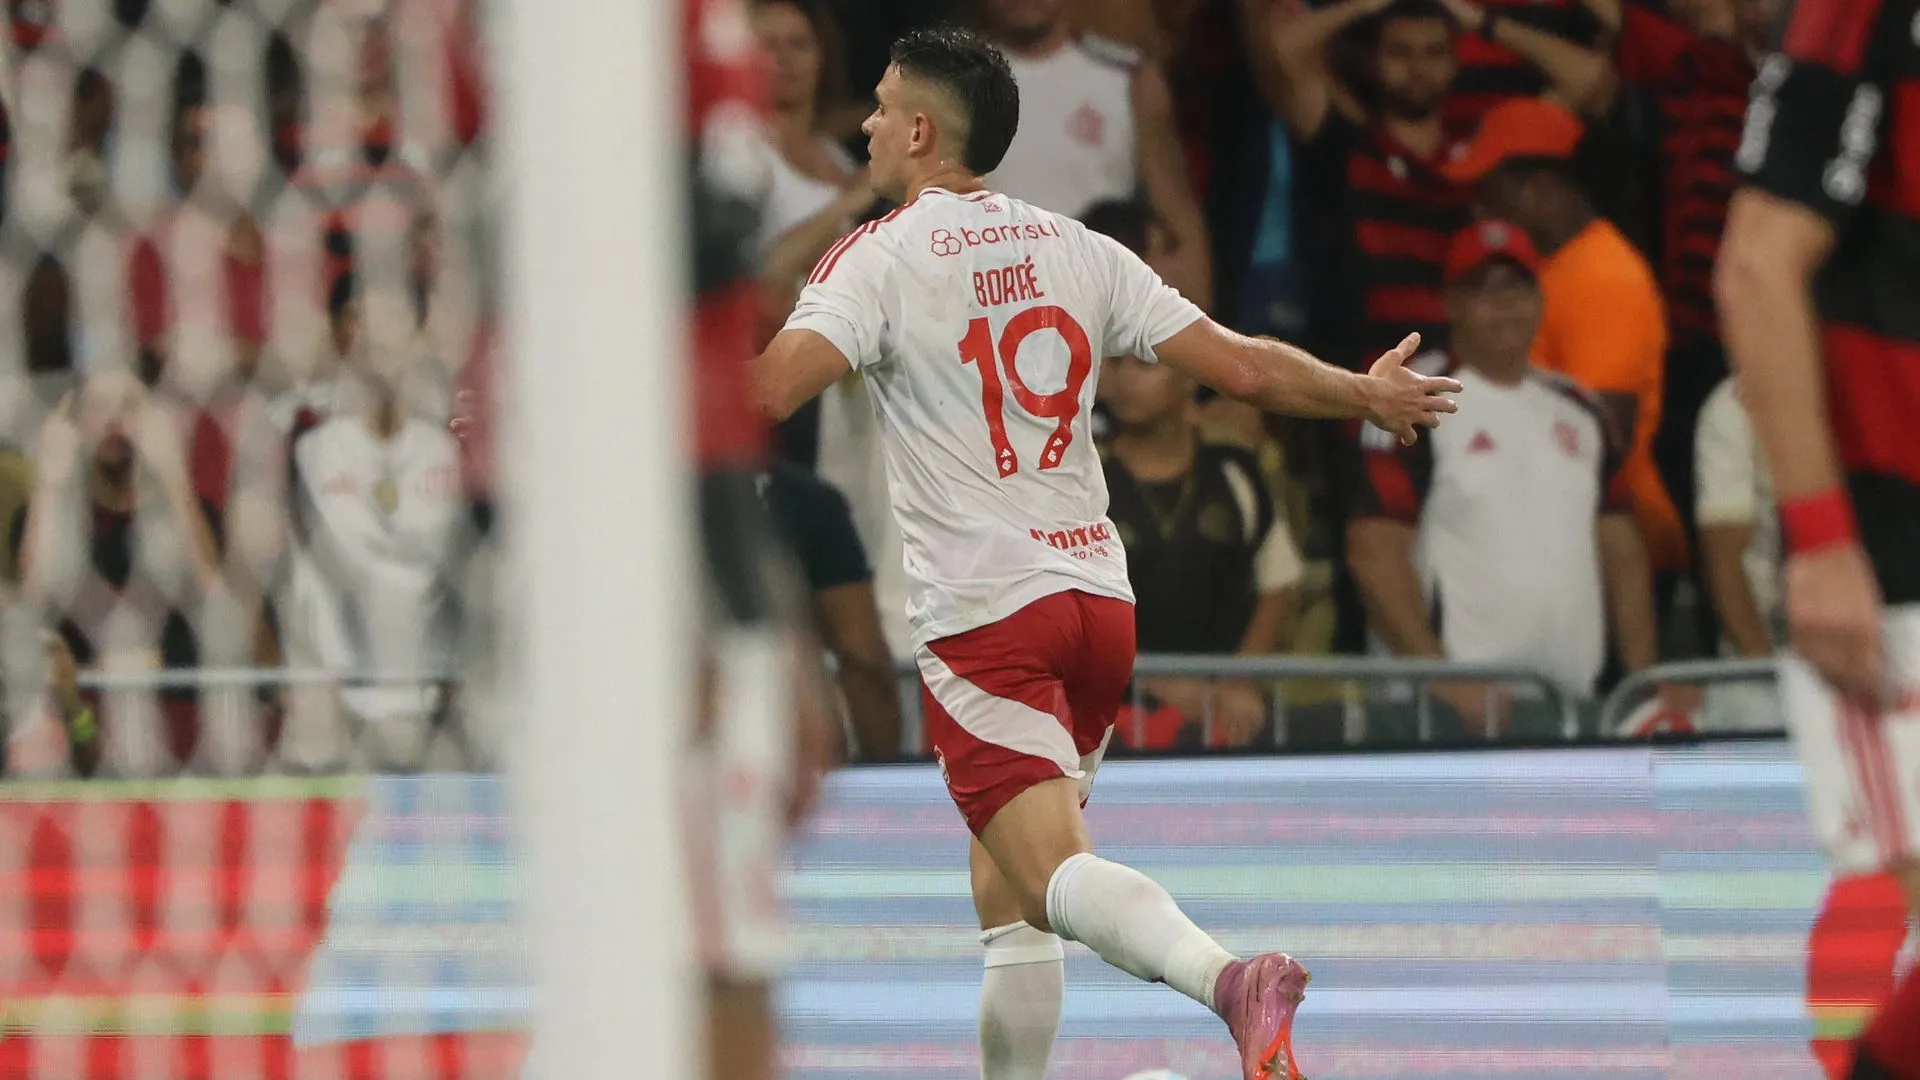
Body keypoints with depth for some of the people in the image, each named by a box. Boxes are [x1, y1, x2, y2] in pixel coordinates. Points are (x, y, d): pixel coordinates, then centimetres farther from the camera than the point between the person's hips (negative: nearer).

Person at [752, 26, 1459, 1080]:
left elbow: (767, 390, -21)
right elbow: (1240, 365, 9)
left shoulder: (881, 255, -5)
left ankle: (1227, 978, -43)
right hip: (1098, 597, 6)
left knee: (1054, 873, -18)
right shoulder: (1072, 247, 11)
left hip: (981, 613, -6)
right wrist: (1366, 394, 25)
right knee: (1004, 896, 17)